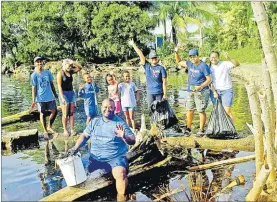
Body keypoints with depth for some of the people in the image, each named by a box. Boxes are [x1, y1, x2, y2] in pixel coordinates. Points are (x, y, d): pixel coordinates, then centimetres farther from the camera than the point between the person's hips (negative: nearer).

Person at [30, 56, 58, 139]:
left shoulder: (48, 72, 4)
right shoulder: (34, 75, -6)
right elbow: (34, 88, -6)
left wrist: (55, 94, 13)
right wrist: (33, 100, -9)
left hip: (50, 97, 4)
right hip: (41, 98, -3)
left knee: (54, 111, 6)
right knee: (42, 114, 7)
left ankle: (49, 127, 27)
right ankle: (45, 131, 21)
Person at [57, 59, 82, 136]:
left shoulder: (70, 72, 8)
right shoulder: (60, 73, -9)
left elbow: (79, 67, 11)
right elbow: (59, 86, -13)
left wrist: (73, 62, -4)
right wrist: (62, 97, -19)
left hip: (71, 93, 6)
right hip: (64, 94, -6)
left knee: (72, 113, 3)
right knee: (65, 114, -2)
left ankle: (72, 129, 6)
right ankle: (65, 130, 7)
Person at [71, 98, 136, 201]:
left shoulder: (120, 123, -1)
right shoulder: (94, 121, 12)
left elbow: (133, 141, -7)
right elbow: (85, 135, 14)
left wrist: (124, 137, -29)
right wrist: (75, 148, -1)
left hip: (115, 158, -4)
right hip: (95, 158, 4)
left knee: (121, 173, -31)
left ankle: (121, 197, -13)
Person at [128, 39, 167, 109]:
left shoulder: (161, 68, -2)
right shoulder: (147, 66, 6)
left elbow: (164, 82, -5)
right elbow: (141, 55, 4)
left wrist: (165, 94, -9)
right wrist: (133, 45, 6)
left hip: (159, 93, -3)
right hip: (150, 93, 3)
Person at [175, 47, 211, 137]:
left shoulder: (203, 66, -10)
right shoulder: (189, 64, 9)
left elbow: (209, 79, -11)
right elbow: (178, 62, 22)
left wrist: (200, 87, -25)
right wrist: (176, 52, 7)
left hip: (201, 92, -6)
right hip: (191, 92, 6)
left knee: (201, 111, -3)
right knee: (189, 110, 7)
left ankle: (201, 130, 6)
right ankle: (188, 129, 17)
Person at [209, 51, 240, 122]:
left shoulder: (224, 64, -5)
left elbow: (237, 64, -17)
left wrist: (229, 59, -33)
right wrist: (214, 92, -6)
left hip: (226, 90, -4)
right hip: (215, 91, 4)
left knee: (227, 111, -8)